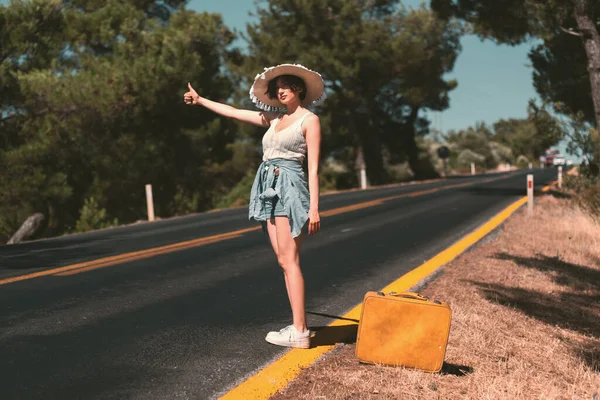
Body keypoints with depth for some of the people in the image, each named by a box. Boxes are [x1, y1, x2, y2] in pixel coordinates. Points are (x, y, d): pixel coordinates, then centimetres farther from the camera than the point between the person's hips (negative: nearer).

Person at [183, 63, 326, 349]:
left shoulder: (309, 120, -1)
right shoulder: (275, 118, 18)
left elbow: (313, 167, -7)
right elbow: (233, 112, 28)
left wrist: (314, 207, -14)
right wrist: (200, 100, 34)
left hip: (289, 187, -7)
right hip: (268, 188, 7)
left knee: (289, 260, -12)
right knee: (284, 261, 3)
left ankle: (299, 332, -12)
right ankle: (298, 326, 5)